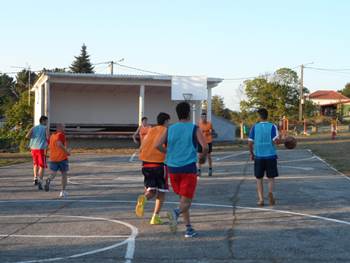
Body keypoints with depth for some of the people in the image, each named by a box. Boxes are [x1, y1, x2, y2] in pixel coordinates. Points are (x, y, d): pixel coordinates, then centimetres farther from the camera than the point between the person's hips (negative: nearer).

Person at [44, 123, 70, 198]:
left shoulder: (52, 136, 13)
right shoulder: (61, 134, -8)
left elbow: (49, 147, 21)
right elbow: (59, 144, -25)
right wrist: (66, 151, -16)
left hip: (53, 158, 5)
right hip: (62, 158, -5)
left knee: (53, 173, -1)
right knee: (64, 174, 9)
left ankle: (49, 180, -35)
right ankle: (63, 191, 9)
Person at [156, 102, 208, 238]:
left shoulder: (170, 129, 8)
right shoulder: (194, 129, -1)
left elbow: (158, 145, -2)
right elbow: (205, 146, -12)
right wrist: (202, 157, 8)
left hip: (173, 168, 4)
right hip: (189, 168, -4)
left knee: (182, 198, 18)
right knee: (186, 201, -2)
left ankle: (189, 228, 16)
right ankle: (176, 212, -35)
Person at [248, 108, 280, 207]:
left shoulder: (254, 127, 1)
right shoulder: (272, 127, -3)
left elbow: (250, 142, 0)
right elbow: (276, 141, -14)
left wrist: (251, 154, 13)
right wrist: (280, 141, 8)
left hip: (258, 156, 1)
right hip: (271, 155, -1)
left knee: (259, 178, 12)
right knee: (271, 178, 11)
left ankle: (261, 199, 5)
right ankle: (270, 192, -16)